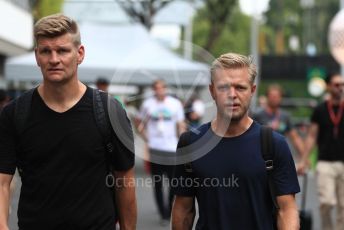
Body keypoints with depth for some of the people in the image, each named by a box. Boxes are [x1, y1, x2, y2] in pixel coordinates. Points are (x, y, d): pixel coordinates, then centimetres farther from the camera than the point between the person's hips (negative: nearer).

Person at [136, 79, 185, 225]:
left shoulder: (175, 104, 3)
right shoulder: (147, 104, 3)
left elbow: (181, 126, 7)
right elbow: (139, 123, 15)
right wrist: (146, 138, 2)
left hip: (172, 148, 0)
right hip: (155, 149, 0)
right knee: (157, 184, 2)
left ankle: (170, 210, 18)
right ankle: (163, 214, 12)